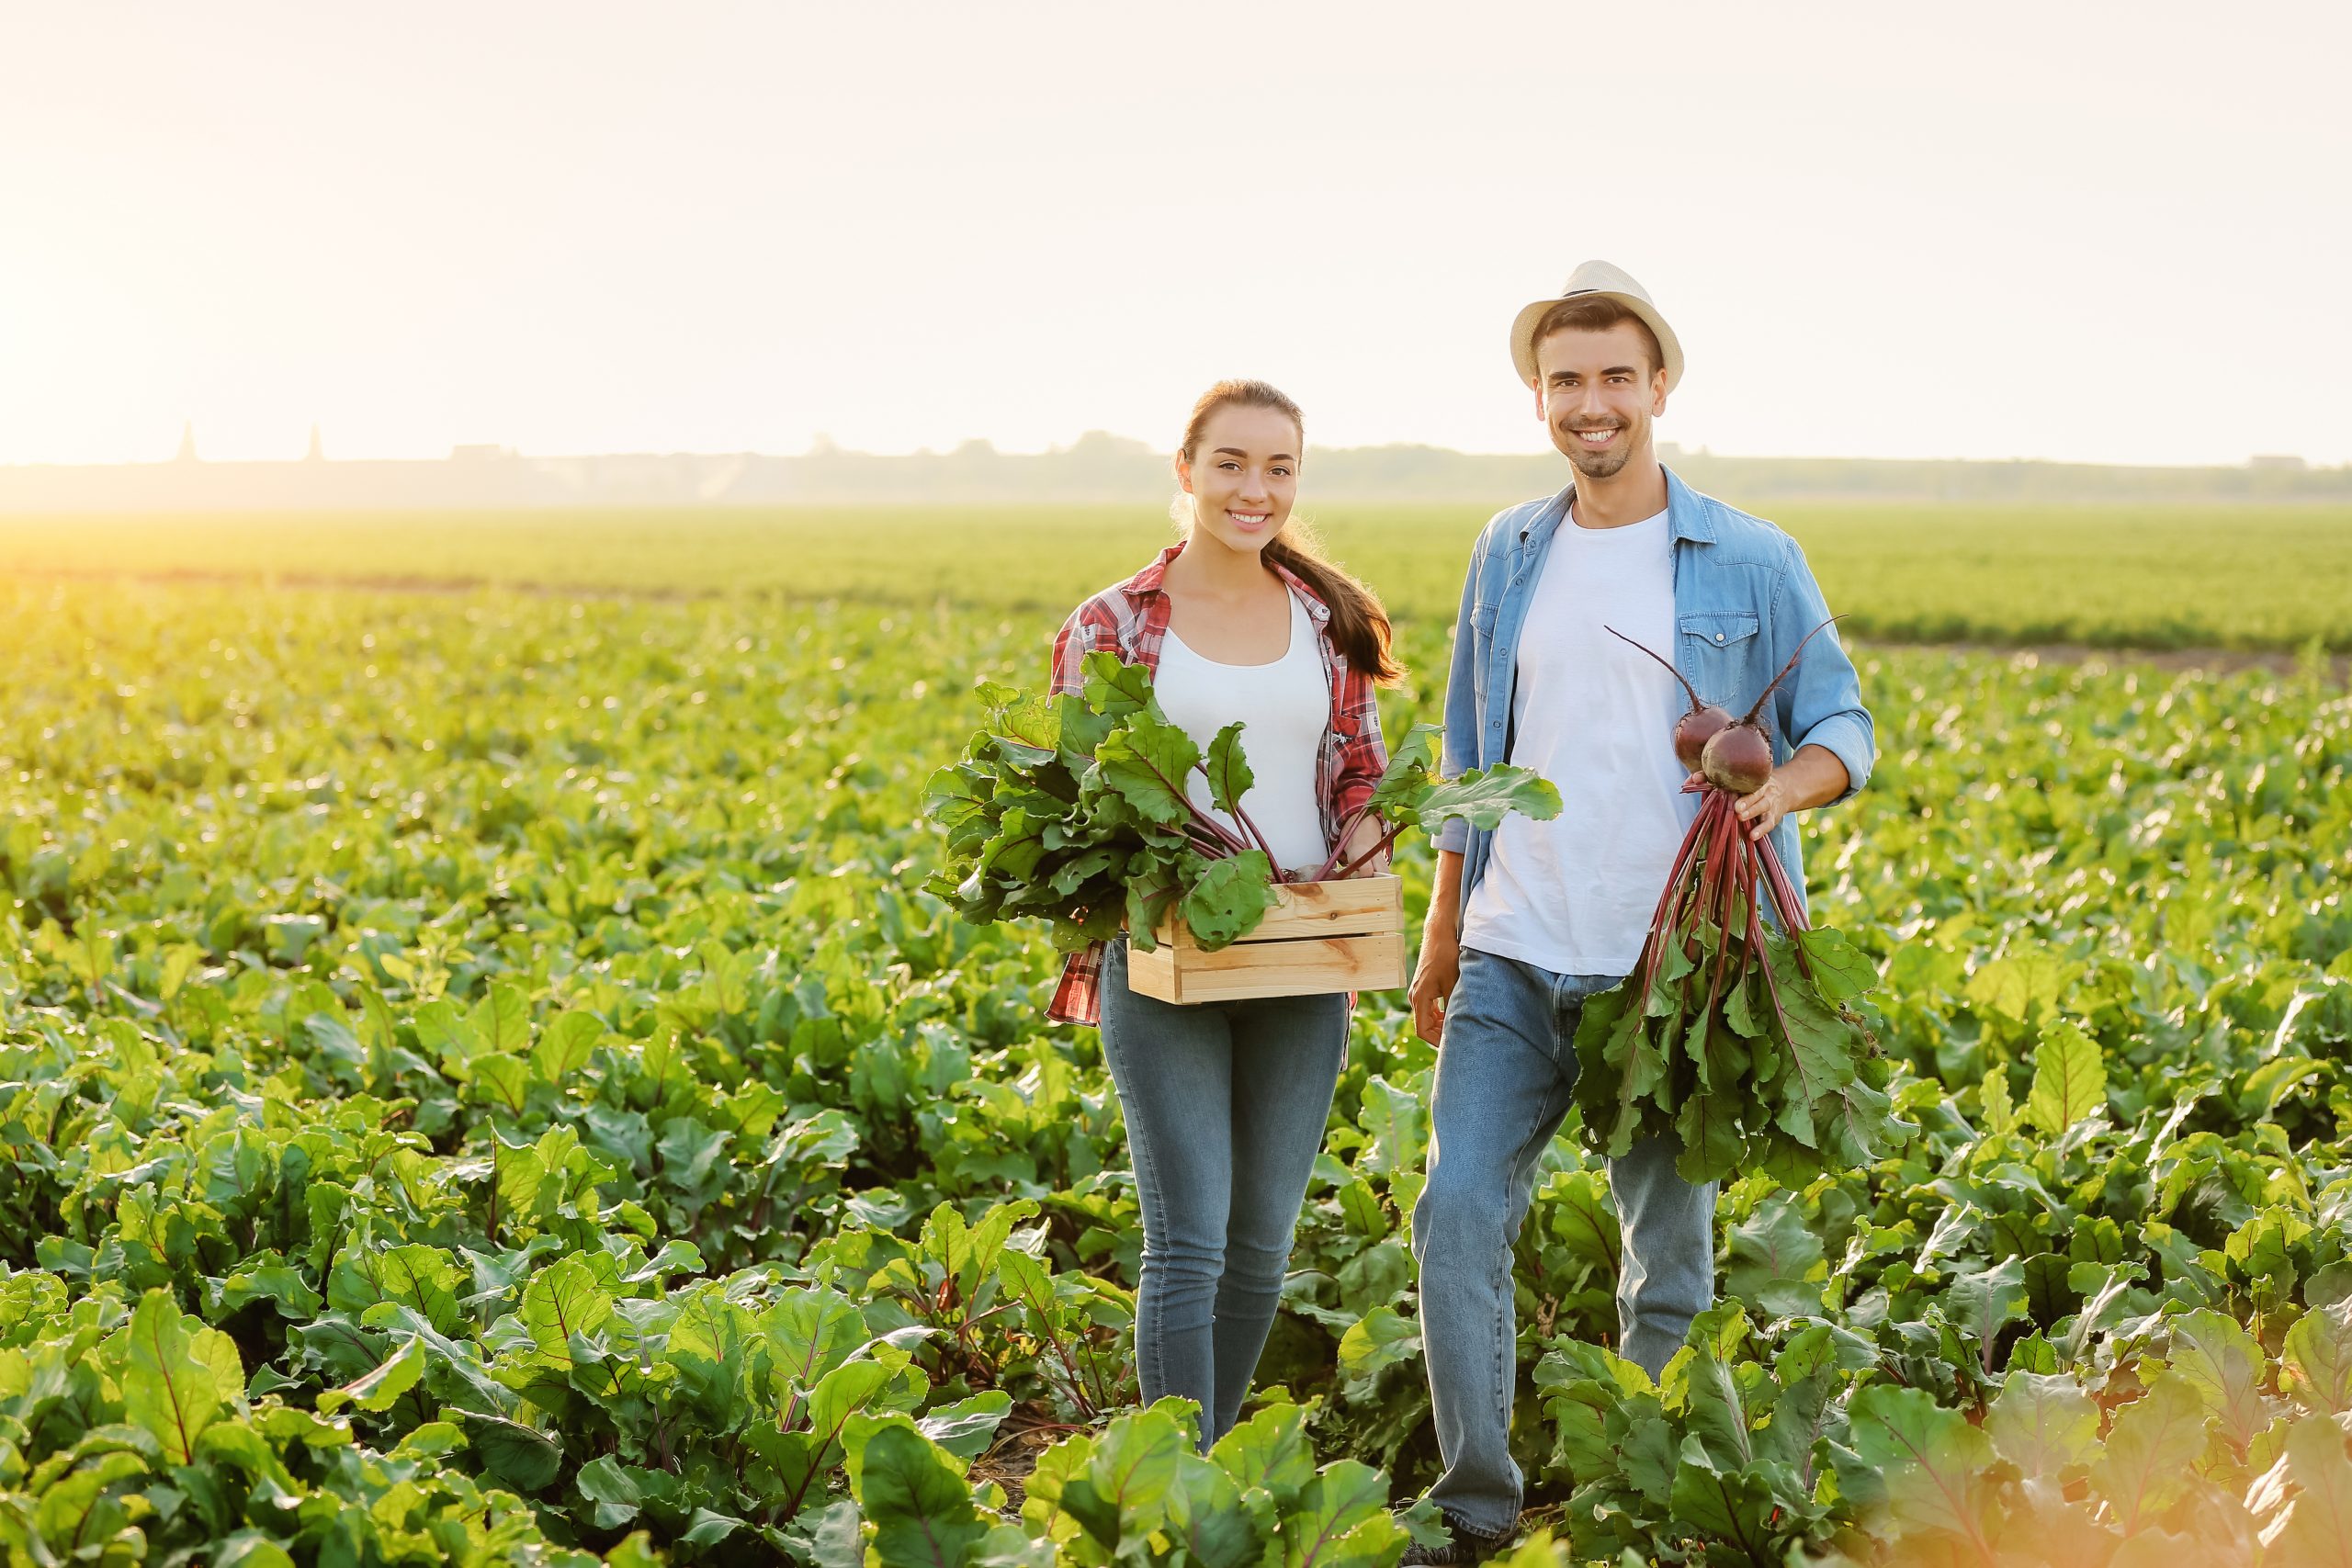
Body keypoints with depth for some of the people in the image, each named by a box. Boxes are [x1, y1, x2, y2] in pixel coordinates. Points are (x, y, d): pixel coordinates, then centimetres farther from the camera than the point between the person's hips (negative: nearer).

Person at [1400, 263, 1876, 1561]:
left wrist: (1788, 784, -21)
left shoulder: (1752, 564, -2)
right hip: (1514, 962, 3)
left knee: (1668, 1251, 7)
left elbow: (1843, 725, 3)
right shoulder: (1508, 553, 10)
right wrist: (1443, 932, 16)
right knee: (1458, 1212, -6)